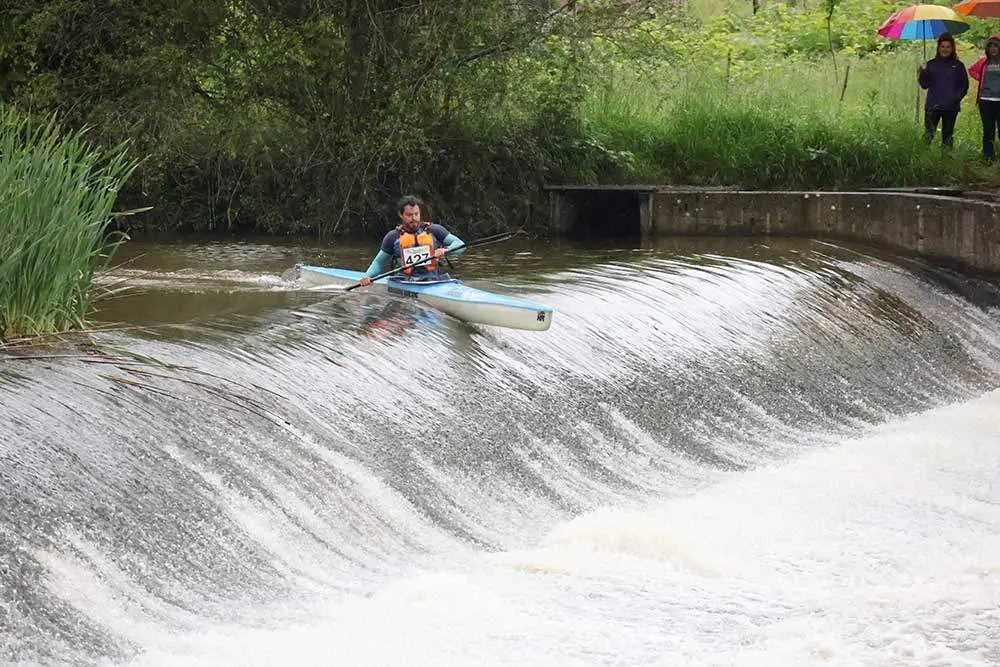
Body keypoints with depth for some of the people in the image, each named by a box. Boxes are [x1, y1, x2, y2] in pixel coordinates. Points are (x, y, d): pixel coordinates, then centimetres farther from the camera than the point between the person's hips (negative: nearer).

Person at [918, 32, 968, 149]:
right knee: (928, 136, -11)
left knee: (947, 138, 5)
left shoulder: (958, 66, 6)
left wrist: (957, 98, -6)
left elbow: (964, 86, 7)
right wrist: (923, 71, -13)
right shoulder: (931, 64, 6)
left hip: (951, 108, 1)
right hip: (933, 107, -1)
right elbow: (924, 85, 2)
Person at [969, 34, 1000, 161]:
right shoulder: (984, 62, 9)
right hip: (985, 100, 3)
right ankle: (988, 157, 12)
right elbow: (972, 70, 26)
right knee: (988, 130, 8)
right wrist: (980, 79, 10)